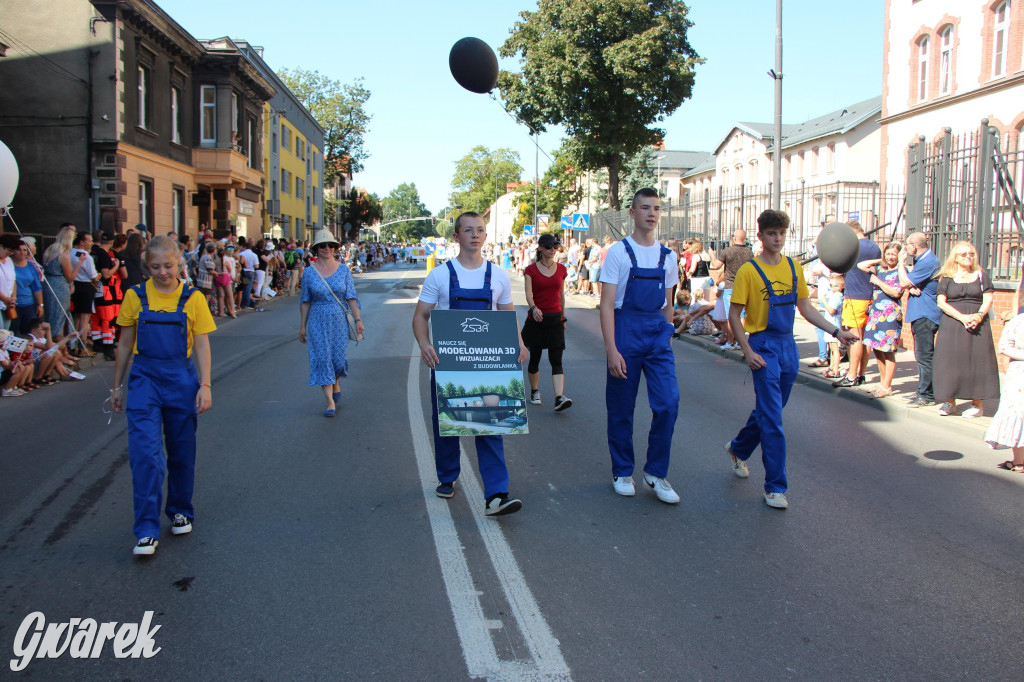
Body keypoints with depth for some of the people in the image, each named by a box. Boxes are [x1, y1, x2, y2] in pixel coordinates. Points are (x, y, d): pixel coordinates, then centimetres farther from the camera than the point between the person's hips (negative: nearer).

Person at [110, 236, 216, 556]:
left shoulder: (192, 298, 0)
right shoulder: (136, 296, 2)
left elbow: (202, 345, 0)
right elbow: (125, 344, 9)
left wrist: (205, 385, -8)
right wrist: (117, 387, 12)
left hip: (182, 380, 0)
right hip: (144, 379, 0)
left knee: (182, 452, 11)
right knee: (145, 452, -10)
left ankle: (180, 511, 32)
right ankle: (147, 530, -5)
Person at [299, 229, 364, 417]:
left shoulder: (343, 269, 1)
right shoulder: (309, 272, -1)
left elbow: (351, 297, 0)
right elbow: (305, 301, 3)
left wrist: (358, 319, -6)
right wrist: (302, 326, 3)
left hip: (339, 320, 1)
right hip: (318, 322, -1)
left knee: (339, 357, 4)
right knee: (322, 358, -3)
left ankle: (336, 383, 38)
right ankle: (330, 402, 2)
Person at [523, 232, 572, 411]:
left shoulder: (561, 269, 7)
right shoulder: (531, 270, -2)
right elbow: (528, 293, -13)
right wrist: (533, 308, -33)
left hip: (555, 319, 2)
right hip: (536, 318, -1)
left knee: (556, 361, -9)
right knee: (535, 358, 9)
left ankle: (559, 398, -19)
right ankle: (534, 392, 30)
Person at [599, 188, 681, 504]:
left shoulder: (667, 256, 10)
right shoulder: (618, 252, -4)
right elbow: (607, 305, -9)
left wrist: (668, 341, 15)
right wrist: (612, 350, -16)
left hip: (658, 334, 4)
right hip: (626, 331, -3)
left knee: (668, 403, -7)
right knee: (621, 408, 5)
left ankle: (655, 472, 9)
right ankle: (622, 472, 23)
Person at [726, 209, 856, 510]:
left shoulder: (793, 268, 9)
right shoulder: (749, 271, -8)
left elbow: (806, 308, 15)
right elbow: (734, 315, -7)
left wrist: (836, 332, 7)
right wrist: (747, 351, -16)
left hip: (788, 345, 6)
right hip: (763, 346, -6)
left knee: (768, 410, 17)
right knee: (772, 418, -7)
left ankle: (738, 449, 42)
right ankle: (775, 486, 0)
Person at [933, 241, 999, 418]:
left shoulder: (980, 275, 11)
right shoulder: (947, 277, 6)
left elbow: (988, 299, 4)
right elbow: (941, 302, -3)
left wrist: (979, 315, -15)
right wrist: (962, 317, -15)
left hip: (978, 324, 1)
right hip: (952, 324, -1)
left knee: (977, 360, -2)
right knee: (951, 360, -3)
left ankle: (977, 403, 3)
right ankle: (950, 400, 7)